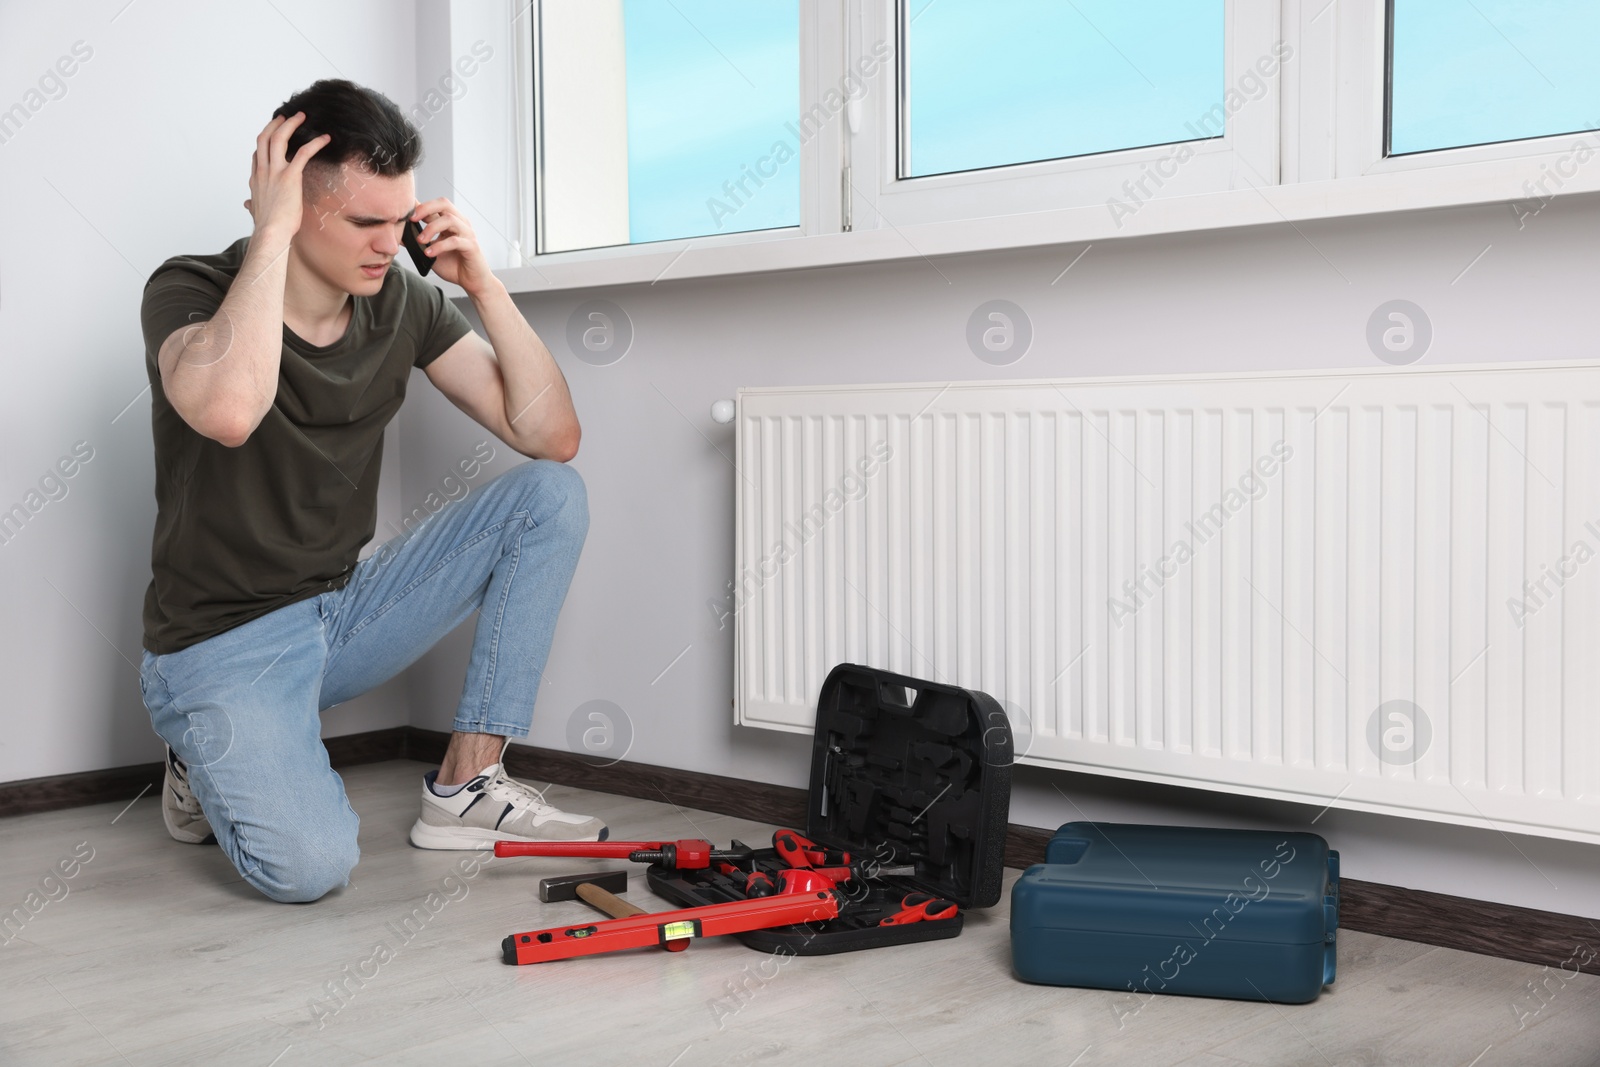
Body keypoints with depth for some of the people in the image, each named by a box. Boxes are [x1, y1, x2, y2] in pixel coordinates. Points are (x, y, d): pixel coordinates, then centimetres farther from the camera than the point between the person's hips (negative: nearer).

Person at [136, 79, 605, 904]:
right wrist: (271, 233, -32)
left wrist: (484, 285, -15)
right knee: (308, 866, -29)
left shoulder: (402, 302, -2)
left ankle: (466, 783, -5)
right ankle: (213, 764, 9)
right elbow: (229, 413, -41)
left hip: (345, 610, 6)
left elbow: (552, 435, -6)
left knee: (551, 496, -8)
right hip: (224, 644, -5)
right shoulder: (189, 292, -16)